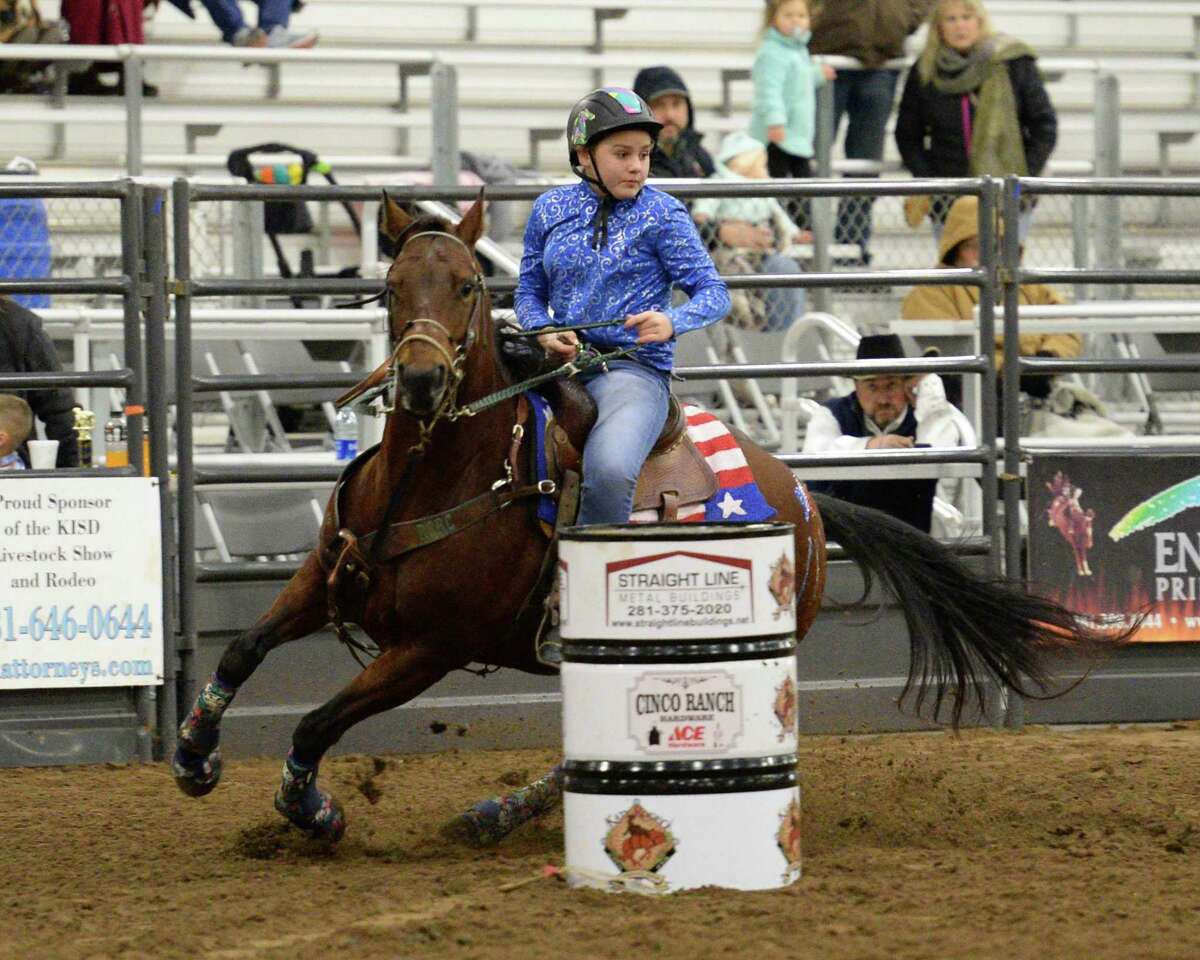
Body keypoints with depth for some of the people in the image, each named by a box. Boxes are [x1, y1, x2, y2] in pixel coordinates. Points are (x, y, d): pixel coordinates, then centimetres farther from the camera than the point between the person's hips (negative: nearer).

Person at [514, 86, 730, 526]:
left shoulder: (662, 214, 0)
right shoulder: (551, 209, 11)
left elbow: (714, 293, -3)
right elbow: (530, 290, 18)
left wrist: (671, 322, -24)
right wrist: (545, 332, -5)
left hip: (634, 368, -5)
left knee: (609, 471, -33)